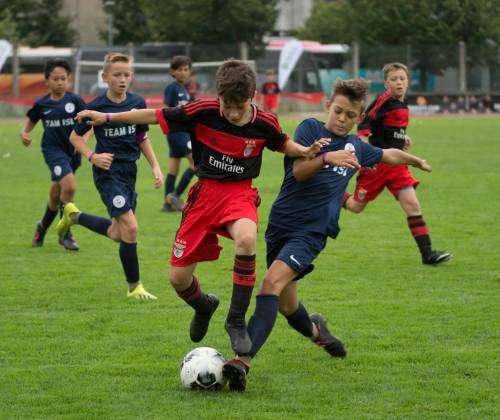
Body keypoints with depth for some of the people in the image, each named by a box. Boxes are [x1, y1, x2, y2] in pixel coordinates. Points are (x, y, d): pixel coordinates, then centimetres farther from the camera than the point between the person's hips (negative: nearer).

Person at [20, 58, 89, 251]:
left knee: (56, 192, 15)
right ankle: (65, 233, -10)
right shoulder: (41, 104, 0)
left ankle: (43, 226, 42)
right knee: (69, 185, -23)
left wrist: (83, 139, -19)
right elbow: (31, 120, 17)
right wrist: (24, 132, -2)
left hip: (72, 150, 2)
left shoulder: (75, 101, -4)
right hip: (52, 149, -2)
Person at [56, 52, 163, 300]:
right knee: (130, 228, -15)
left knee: (118, 234, 13)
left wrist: (155, 166, 7)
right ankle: (134, 287, -3)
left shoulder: (138, 103, 2)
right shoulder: (97, 106, -10)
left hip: (129, 170, 6)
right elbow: (75, 136, 2)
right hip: (108, 171, -6)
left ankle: (74, 216, 38)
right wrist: (92, 157, -13)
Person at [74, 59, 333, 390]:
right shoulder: (203, 111, -14)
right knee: (178, 278, -1)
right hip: (205, 192, 1)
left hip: (240, 192, -1)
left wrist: (305, 152, -6)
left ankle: (237, 321, -21)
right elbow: (157, 116, -4)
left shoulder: (265, 123, -9)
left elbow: (281, 143, 14)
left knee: (246, 239, -38)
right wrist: (107, 117, -4)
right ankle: (203, 307, 38)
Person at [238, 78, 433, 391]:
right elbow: (298, 171, -11)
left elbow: (389, 155, 34)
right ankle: (315, 330, 46)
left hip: (312, 231, -1)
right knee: (287, 305, 9)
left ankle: (243, 361, -35)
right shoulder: (311, 128, 2)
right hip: (281, 224, 1)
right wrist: (326, 158, -28)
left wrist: (418, 161, 49)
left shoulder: (357, 147, 12)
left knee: (273, 282, -25)